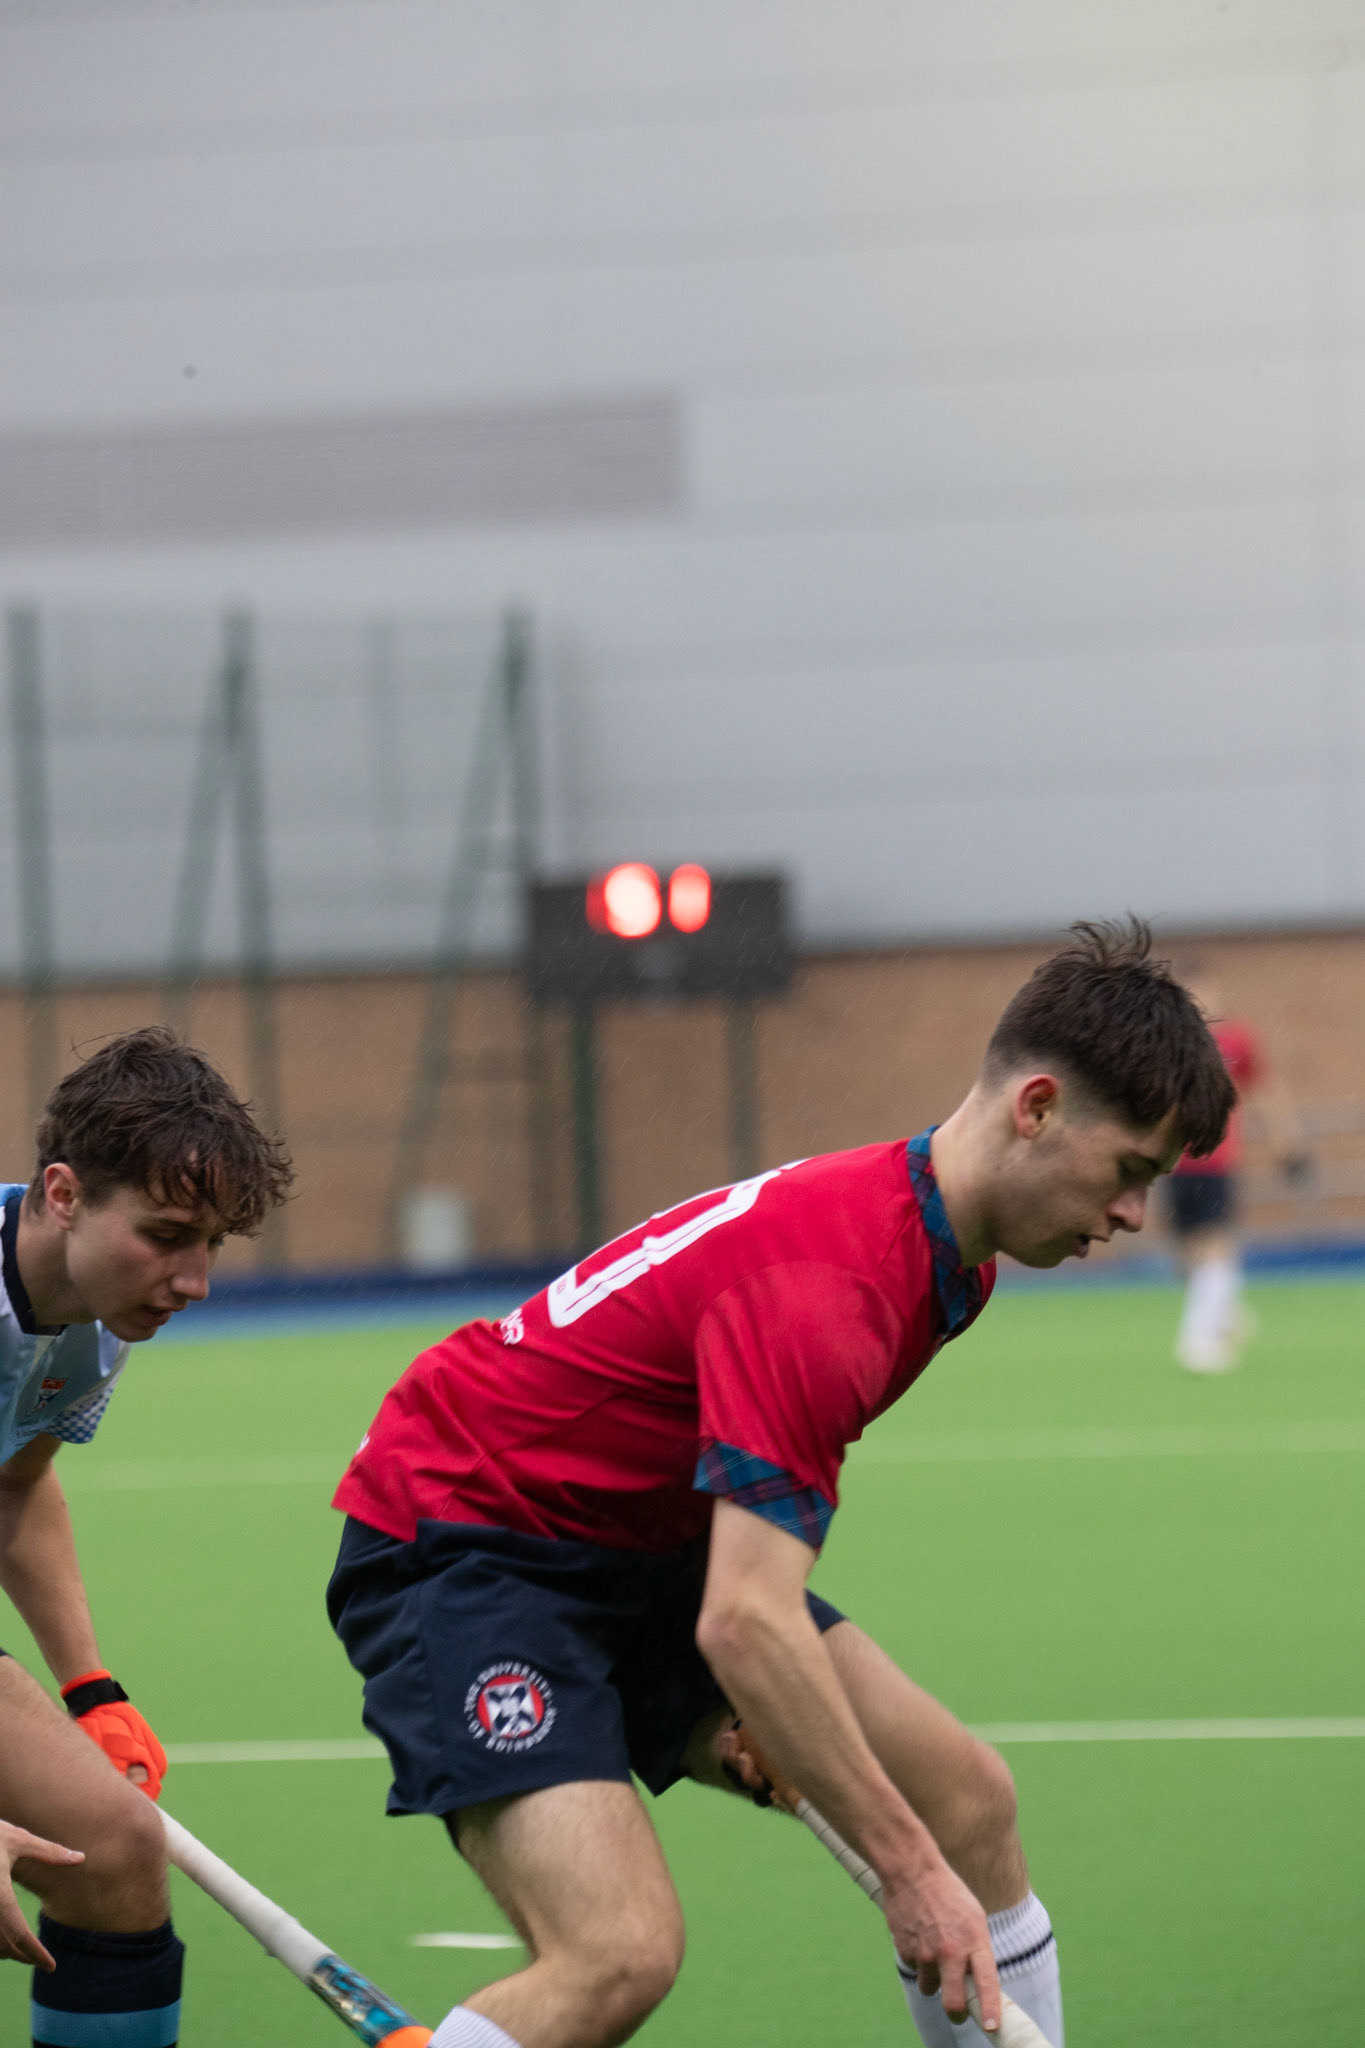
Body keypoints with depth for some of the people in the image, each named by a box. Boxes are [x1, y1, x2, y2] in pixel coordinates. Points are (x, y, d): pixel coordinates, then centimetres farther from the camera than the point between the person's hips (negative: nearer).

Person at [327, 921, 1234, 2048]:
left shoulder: (945, 1257, 2)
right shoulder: (826, 1277, -29)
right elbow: (746, 1623, -34)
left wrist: (732, 1703, 5)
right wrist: (909, 1870, -29)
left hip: (642, 1542, 10)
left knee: (967, 1798, 4)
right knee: (621, 1950, -28)